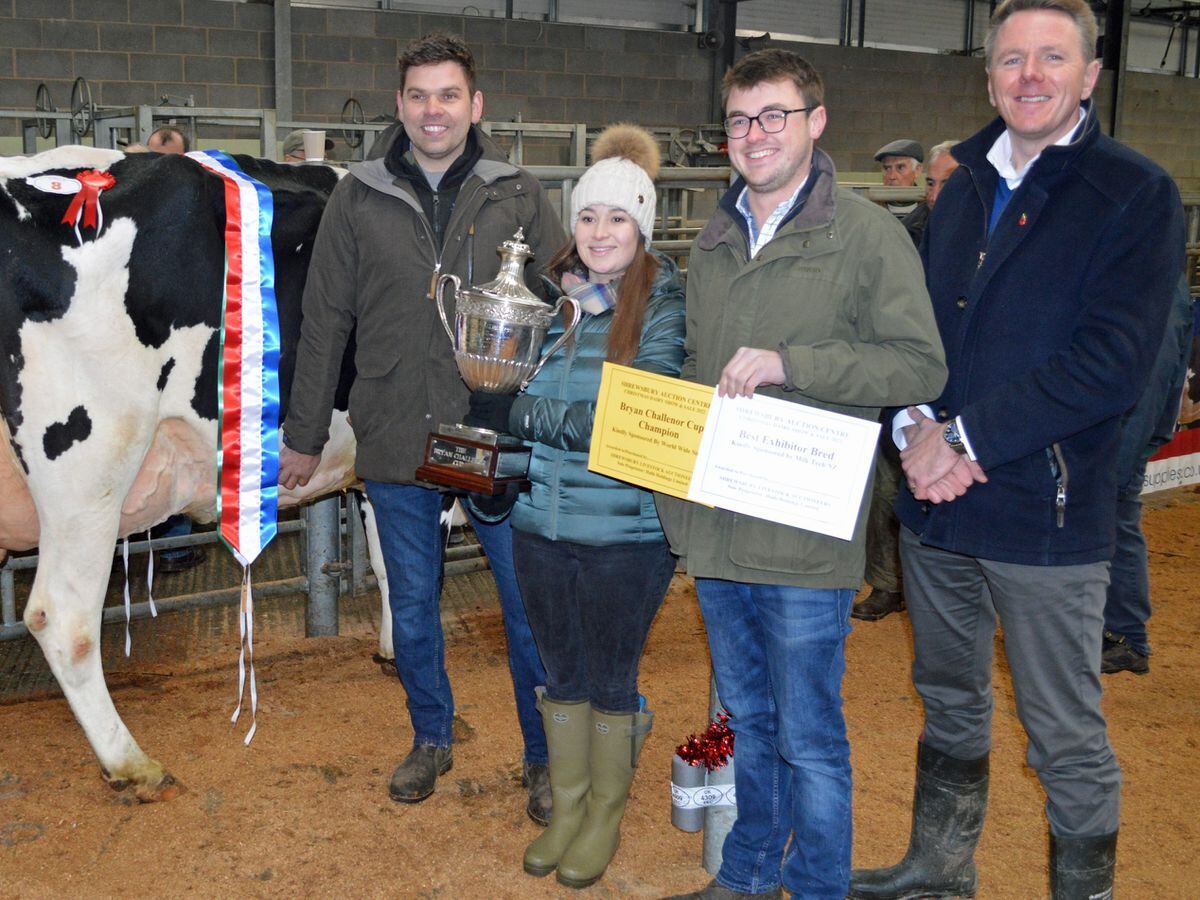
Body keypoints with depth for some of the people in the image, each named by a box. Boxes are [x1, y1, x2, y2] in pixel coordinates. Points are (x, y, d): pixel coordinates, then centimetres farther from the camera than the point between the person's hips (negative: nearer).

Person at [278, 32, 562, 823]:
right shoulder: (359, 199, 4)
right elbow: (325, 322, 7)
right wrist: (305, 434, 8)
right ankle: (432, 739, 37)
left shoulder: (520, 198, 1)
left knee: (531, 606, 6)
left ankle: (545, 756, 25)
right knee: (412, 609, 15)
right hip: (395, 442, 2)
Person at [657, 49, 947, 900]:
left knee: (809, 737, 5)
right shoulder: (714, 241, 13)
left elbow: (921, 366, -13)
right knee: (747, 719, 21)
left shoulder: (868, 233, -7)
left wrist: (790, 363, -21)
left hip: (805, 537, -6)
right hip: (715, 526, 6)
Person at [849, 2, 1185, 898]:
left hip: (1047, 515, -6)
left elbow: (1112, 361, -16)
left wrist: (969, 438, -18)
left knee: (1067, 738, 4)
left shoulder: (1137, 194, -7)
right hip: (934, 500, 6)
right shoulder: (964, 190, 12)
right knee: (949, 704, 20)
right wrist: (917, 426, -9)